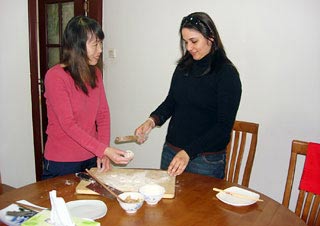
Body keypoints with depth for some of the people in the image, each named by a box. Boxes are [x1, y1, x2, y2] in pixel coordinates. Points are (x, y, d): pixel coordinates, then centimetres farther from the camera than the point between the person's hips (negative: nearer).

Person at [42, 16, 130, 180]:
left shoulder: (95, 74, 2)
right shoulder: (55, 76, -16)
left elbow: (103, 114, 2)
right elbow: (68, 125, -21)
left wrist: (103, 153, -9)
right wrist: (105, 150, -26)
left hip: (92, 159, 5)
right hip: (61, 164, -5)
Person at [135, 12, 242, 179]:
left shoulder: (227, 73, -13)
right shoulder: (183, 67, 5)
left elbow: (224, 125, -16)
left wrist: (188, 153, -24)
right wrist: (152, 121, -7)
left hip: (206, 160, -5)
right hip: (170, 151, 6)